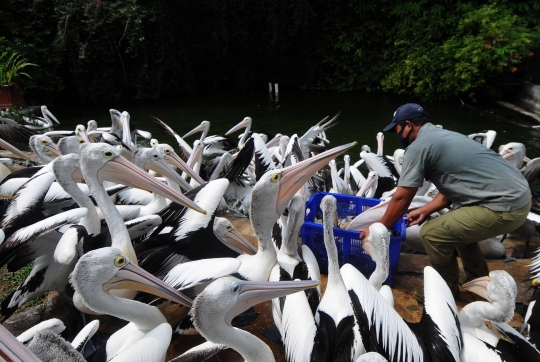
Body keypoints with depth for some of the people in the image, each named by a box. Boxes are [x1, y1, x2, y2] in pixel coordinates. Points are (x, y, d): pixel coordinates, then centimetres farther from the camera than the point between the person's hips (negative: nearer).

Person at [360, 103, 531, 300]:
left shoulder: (418, 146, -12)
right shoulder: (442, 136, 17)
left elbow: (401, 199, -9)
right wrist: (425, 210, 17)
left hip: (505, 206, -10)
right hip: (519, 195, 10)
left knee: (432, 233, -4)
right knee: (457, 226, 28)